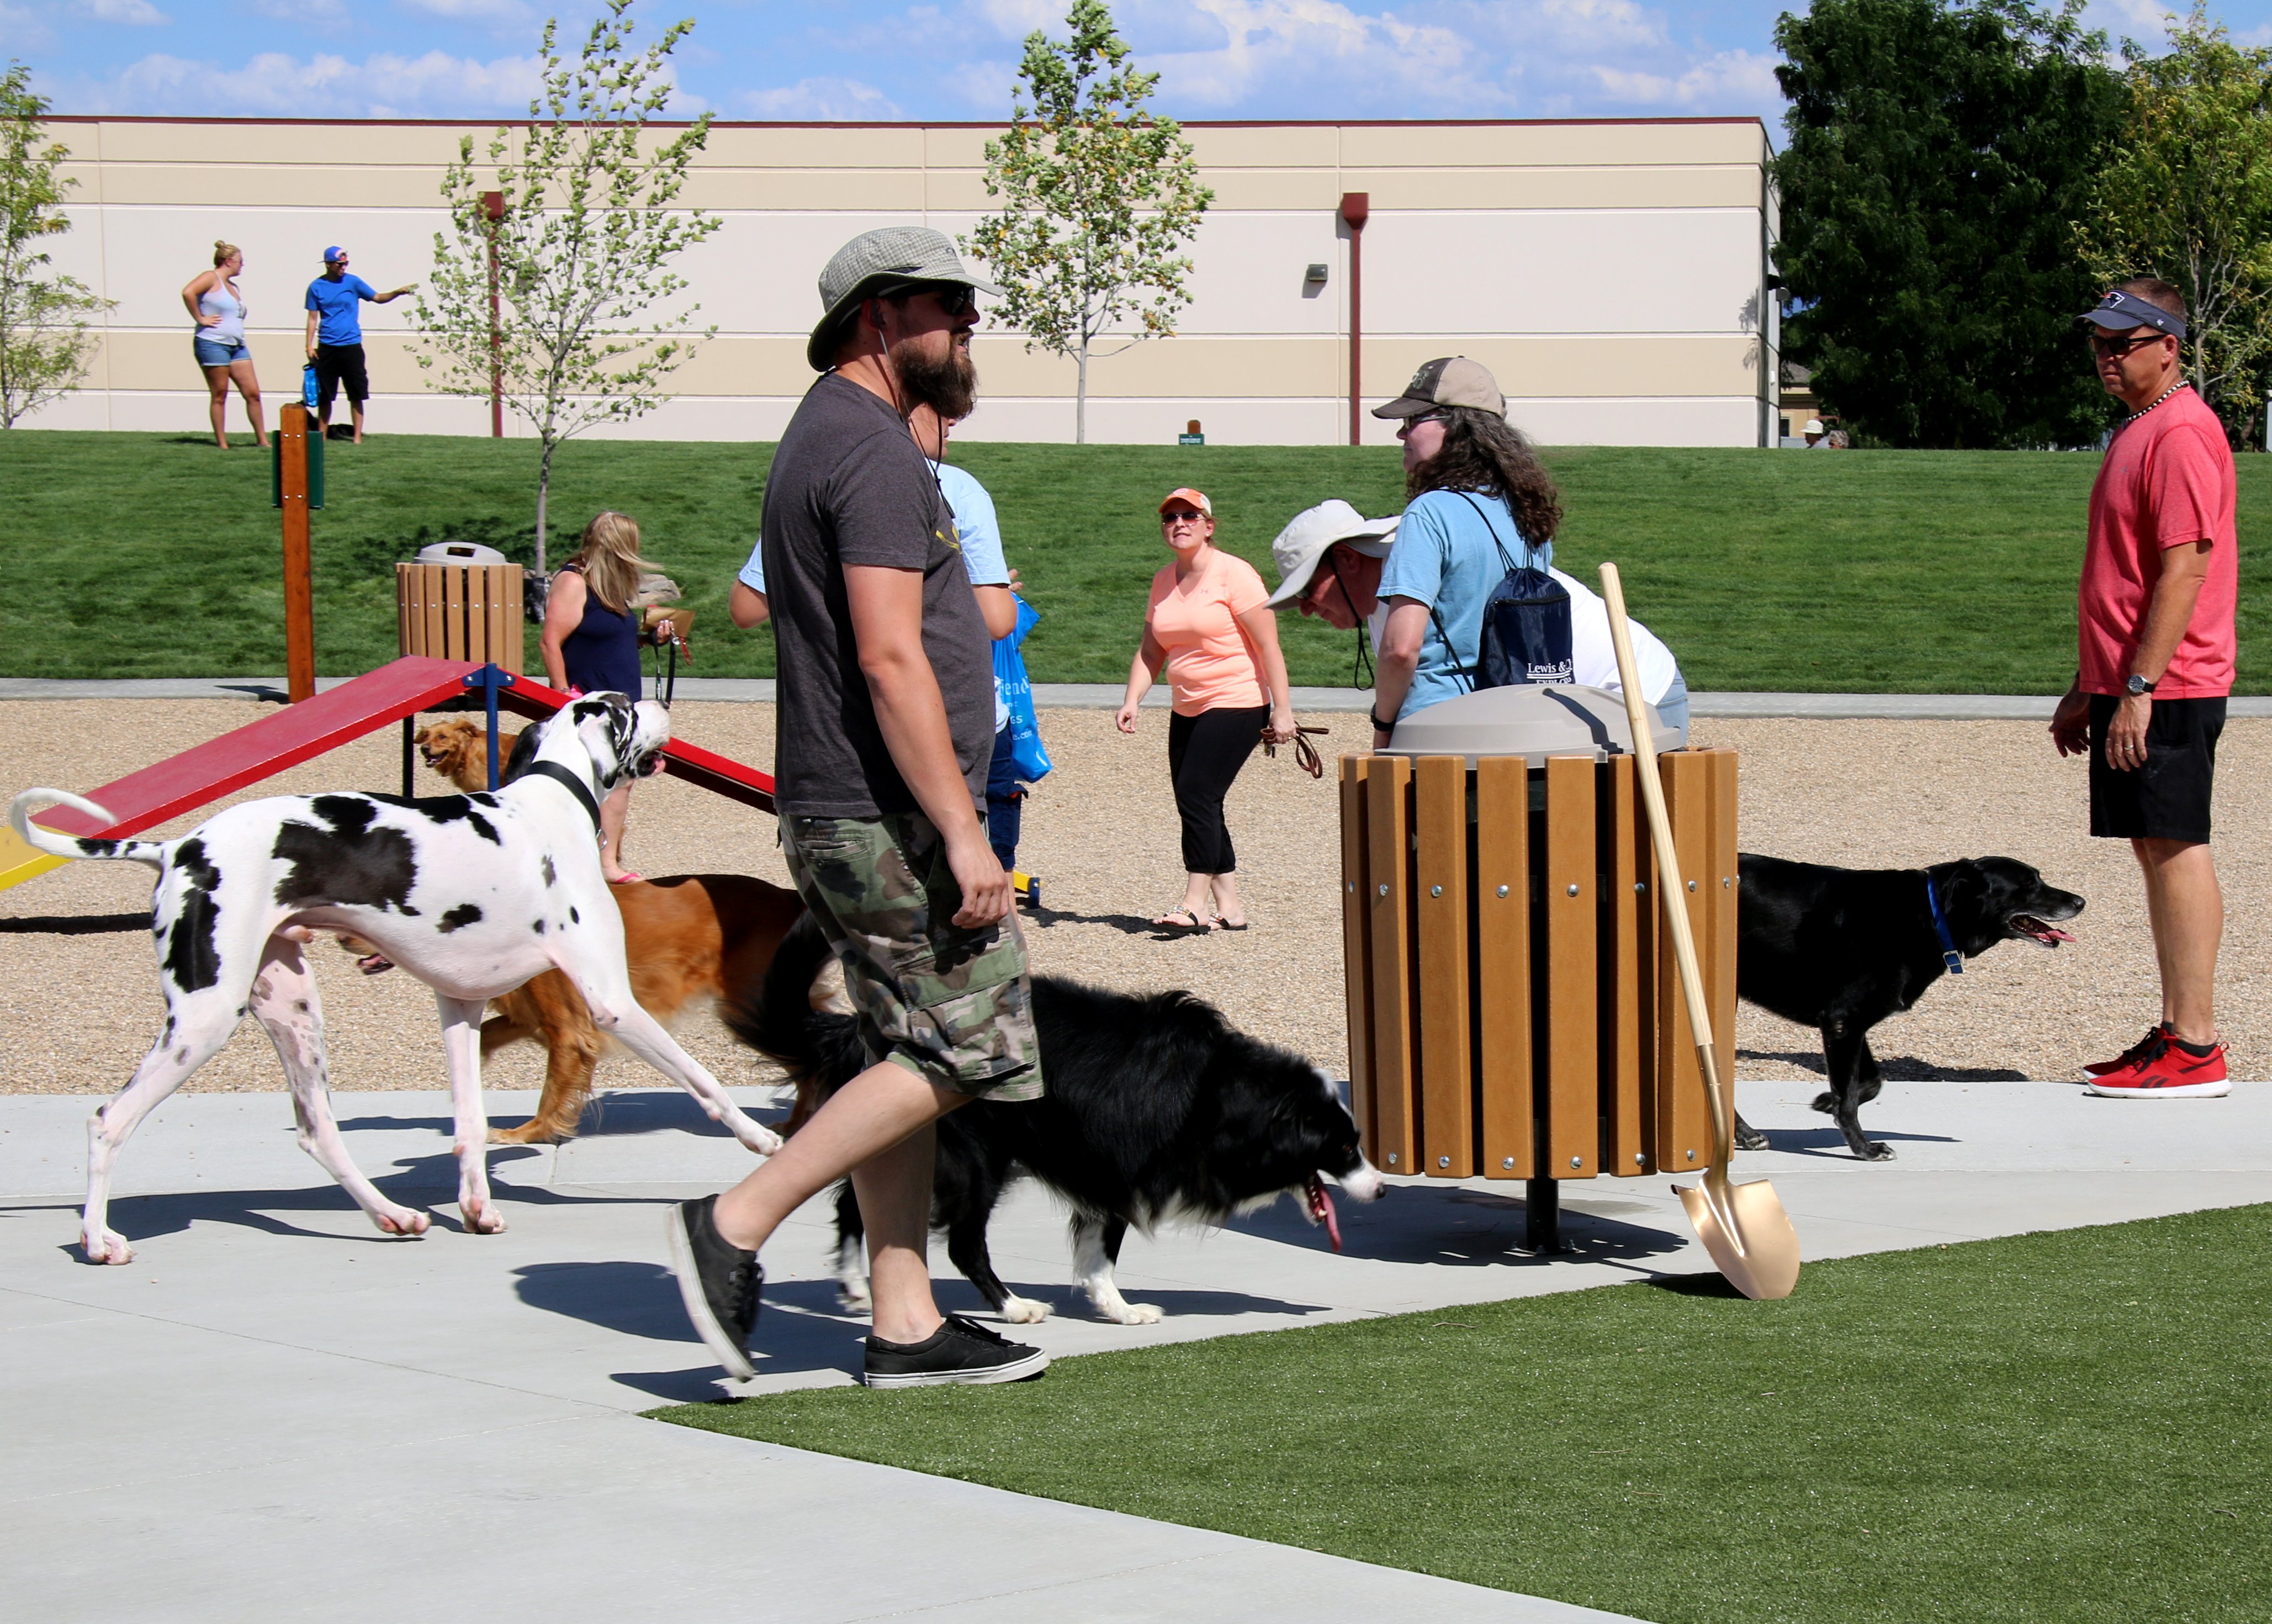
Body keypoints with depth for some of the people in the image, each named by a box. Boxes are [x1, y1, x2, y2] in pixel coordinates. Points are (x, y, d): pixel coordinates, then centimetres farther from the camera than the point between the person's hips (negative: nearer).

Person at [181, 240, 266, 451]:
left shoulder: (233, 286, 20)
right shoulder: (211, 278, -6)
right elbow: (188, 293, -23)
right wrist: (200, 319, -17)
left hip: (237, 346, 8)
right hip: (213, 344, -8)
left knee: (253, 393, 3)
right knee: (220, 396, -3)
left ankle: (262, 440, 9)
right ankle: (222, 443, 2)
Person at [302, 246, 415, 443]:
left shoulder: (353, 282, 4)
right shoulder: (316, 287, 5)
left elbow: (378, 298, 5)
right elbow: (313, 318, 8)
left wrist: (397, 293, -13)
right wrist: (309, 346, 2)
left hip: (351, 346, -1)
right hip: (326, 347, 1)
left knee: (356, 394, -2)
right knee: (324, 395, 5)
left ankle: (358, 436, 2)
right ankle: (322, 436, 13)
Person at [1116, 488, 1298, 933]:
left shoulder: (1234, 574, -10)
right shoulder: (1163, 582, 11)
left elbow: (1269, 647, -12)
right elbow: (1150, 650, 16)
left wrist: (1282, 710, -16)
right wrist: (1132, 700, 1)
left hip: (1238, 704, -8)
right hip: (1188, 710, 8)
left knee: (1197, 795, -16)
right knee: (1192, 801, 4)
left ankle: (1195, 906, -13)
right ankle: (1228, 907, 10)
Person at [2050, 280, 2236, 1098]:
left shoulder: (2181, 433, -14)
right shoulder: (2138, 432, 19)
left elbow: (2185, 569, -21)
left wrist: (2139, 686, -23)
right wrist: (2087, 687, 23)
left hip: (2168, 688, -10)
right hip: (2126, 684, 10)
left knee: (2175, 849, -9)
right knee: (2156, 849, 11)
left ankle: (2195, 1049, -8)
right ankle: (2177, 1032, 16)